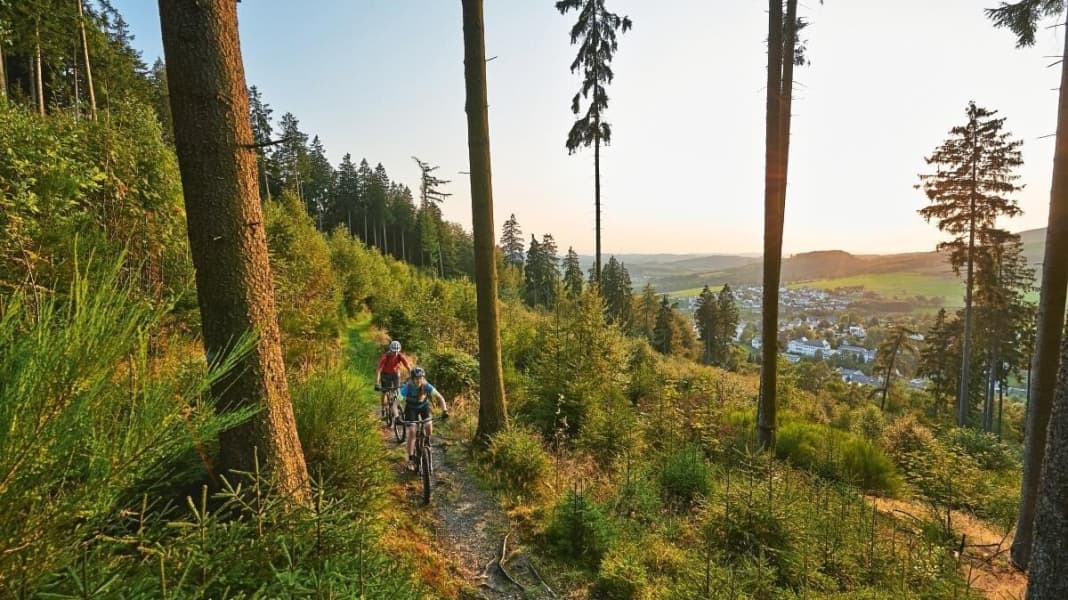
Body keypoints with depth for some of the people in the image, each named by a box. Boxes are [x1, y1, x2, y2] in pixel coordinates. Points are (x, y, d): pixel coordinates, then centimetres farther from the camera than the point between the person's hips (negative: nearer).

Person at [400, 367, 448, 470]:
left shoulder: (427, 386, -30)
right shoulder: (407, 387, -33)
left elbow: (440, 397, -28)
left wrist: (444, 410, -42)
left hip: (424, 406, 1)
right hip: (411, 408, -1)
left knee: (429, 426, -18)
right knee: (412, 432, -14)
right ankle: (411, 459, -2)